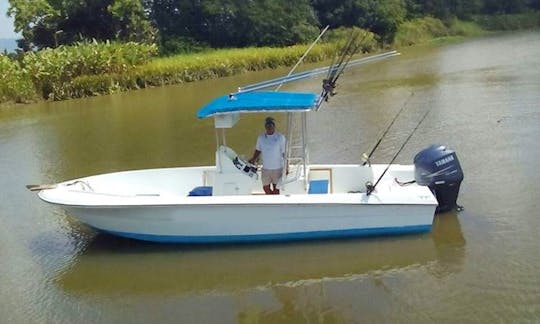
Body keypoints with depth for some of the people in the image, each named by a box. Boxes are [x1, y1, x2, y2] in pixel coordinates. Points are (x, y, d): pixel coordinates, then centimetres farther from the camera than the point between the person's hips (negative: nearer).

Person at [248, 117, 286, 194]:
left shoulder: (280, 137, -10)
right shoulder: (261, 138, -1)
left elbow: (284, 153, -7)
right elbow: (258, 150, 12)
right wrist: (254, 159, -5)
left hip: (278, 168, -3)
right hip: (265, 168, 3)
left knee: (276, 188, 9)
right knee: (266, 188, 13)